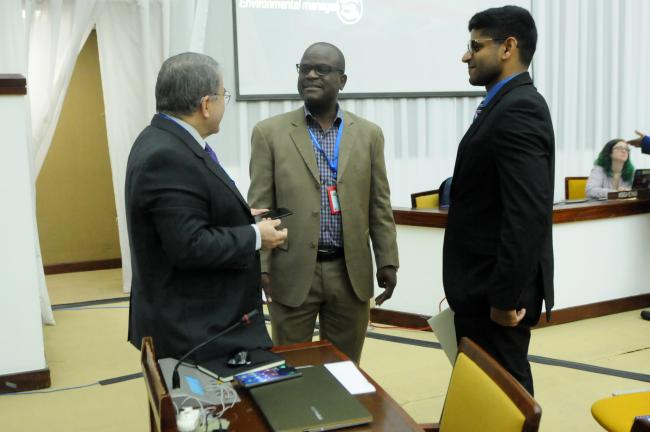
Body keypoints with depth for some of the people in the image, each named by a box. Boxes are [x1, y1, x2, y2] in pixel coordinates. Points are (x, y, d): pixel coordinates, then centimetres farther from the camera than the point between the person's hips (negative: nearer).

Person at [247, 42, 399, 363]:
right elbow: (259, 207, -2)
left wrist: (387, 262, 3)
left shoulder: (368, 133, 6)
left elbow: (379, 206, 7)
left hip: (351, 272, 2)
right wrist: (259, 265, -8)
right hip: (292, 273, -1)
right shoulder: (270, 132, 0)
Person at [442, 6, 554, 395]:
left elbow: (528, 215, -26)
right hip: (485, 284, 10)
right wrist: (492, 290, 18)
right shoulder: (508, 105, 13)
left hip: (497, 291, -9)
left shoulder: (518, 108, -19)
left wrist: (505, 297, -22)